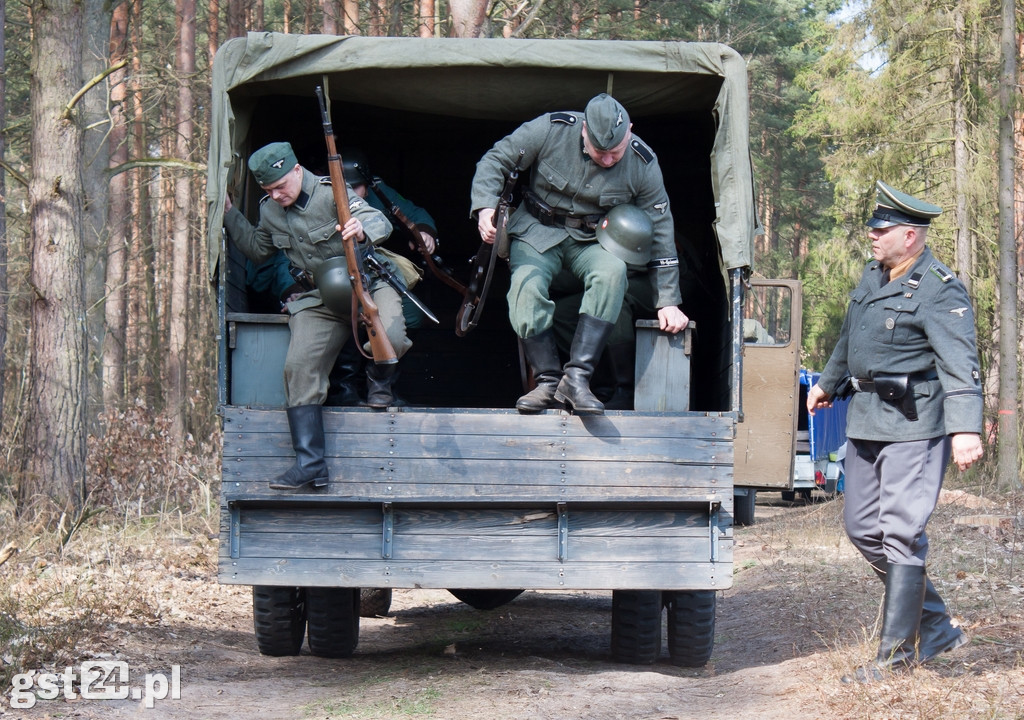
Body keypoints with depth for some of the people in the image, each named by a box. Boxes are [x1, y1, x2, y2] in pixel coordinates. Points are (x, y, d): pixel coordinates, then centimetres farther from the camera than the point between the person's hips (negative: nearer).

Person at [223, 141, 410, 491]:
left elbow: (382, 222, -24)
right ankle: (310, 464, -13)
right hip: (318, 298, 5)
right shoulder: (270, 210, 5)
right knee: (299, 367, -14)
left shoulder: (330, 193, -14)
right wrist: (229, 214, 14)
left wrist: (362, 229, -47)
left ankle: (379, 381, 7)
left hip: (367, 282, -5)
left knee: (391, 338, -33)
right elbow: (257, 250, 23)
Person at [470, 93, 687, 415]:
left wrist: (668, 301, -6)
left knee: (613, 272, -33)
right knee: (527, 286, -30)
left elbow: (660, 231, -6)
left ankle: (576, 377, -34)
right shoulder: (550, 129, -18)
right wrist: (485, 206, -25)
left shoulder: (643, 164, -13)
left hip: (592, 241, 1)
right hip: (538, 231, 0)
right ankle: (548, 381, -20)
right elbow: (495, 160, -7)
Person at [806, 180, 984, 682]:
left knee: (902, 532, -8)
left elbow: (960, 366, -23)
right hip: (866, 418, 9)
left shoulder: (940, 291, -15)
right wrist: (828, 382, 41)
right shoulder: (873, 277, 12)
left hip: (915, 423, -9)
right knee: (862, 527, 11)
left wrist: (965, 429, -34)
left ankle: (898, 654, -1)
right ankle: (934, 627, 22)